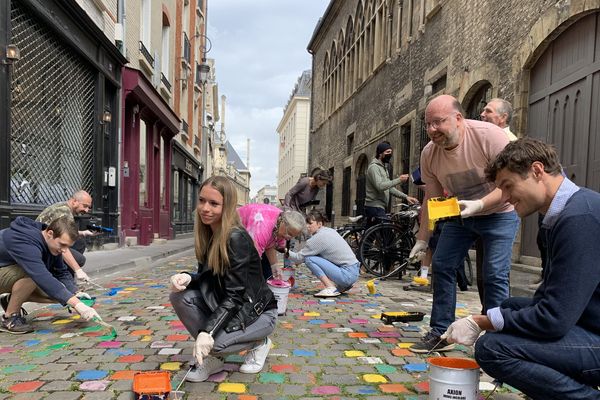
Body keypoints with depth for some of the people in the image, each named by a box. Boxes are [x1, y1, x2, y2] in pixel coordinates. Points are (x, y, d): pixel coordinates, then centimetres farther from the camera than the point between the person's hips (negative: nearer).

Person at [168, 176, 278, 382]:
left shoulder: (237, 238, -26)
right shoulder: (207, 235, -2)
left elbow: (235, 294, -29)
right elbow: (207, 277, 5)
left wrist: (207, 331, -37)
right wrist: (187, 278, -17)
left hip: (258, 311, -7)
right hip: (223, 305, 7)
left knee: (212, 343, -29)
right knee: (179, 296, -15)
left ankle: (259, 342, 3)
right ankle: (210, 358, -1)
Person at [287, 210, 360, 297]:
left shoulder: (319, 238, -13)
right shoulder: (329, 231, 13)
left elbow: (299, 258, -8)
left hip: (347, 275, -9)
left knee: (309, 259, -8)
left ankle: (330, 288, -11)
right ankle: (342, 286, 18)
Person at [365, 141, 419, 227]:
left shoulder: (383, 168, 21)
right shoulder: (374, 167, -10)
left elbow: (390, 188, 19)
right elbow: (380, 186, -24)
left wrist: (406, 197, 8)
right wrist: (399, 180, -20)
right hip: (375, 207, -10)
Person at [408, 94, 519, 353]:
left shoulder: (489, 135, -27)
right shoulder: (429, 153, -11)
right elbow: (431, 199, -2)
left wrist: (479, 204, -41)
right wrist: (422, 239, -1)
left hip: (499, 213, -5)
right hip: (460, 215, 5)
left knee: (495, 275, -13)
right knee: (441, 266, -1)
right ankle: (440, 334, 10)